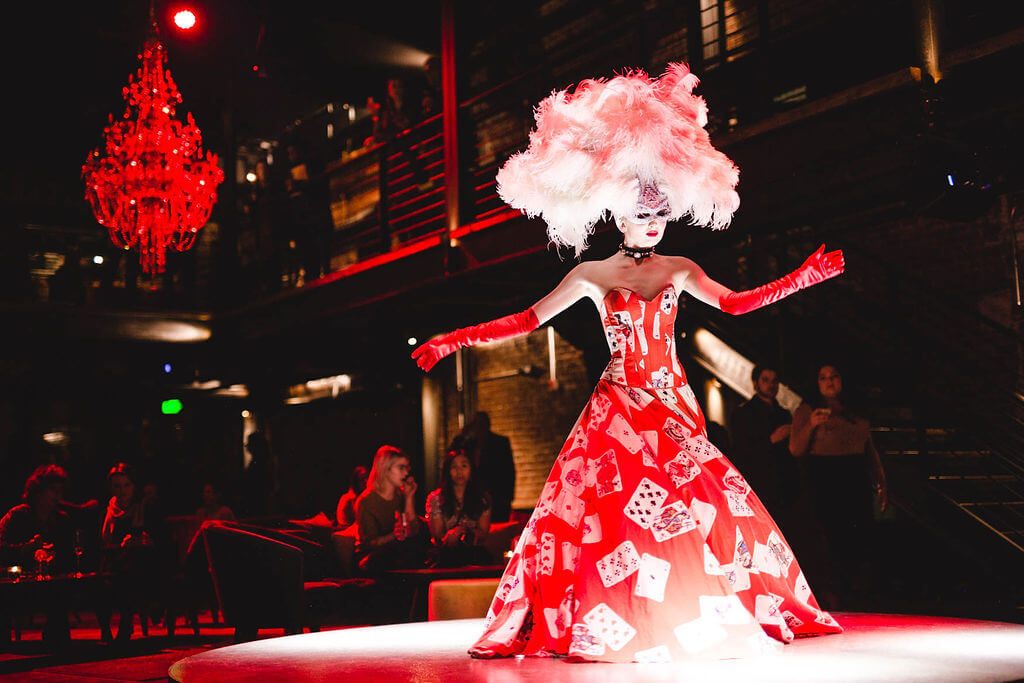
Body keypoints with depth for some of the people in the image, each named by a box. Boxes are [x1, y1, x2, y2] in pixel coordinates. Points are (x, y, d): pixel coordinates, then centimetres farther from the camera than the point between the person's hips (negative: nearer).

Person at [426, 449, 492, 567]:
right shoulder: (435, 498, 6)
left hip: (474, 552, 2)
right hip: (446, 554, -2)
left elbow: (483, 533, 8)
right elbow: (437, 534, 3)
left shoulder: (483, 498, 11)